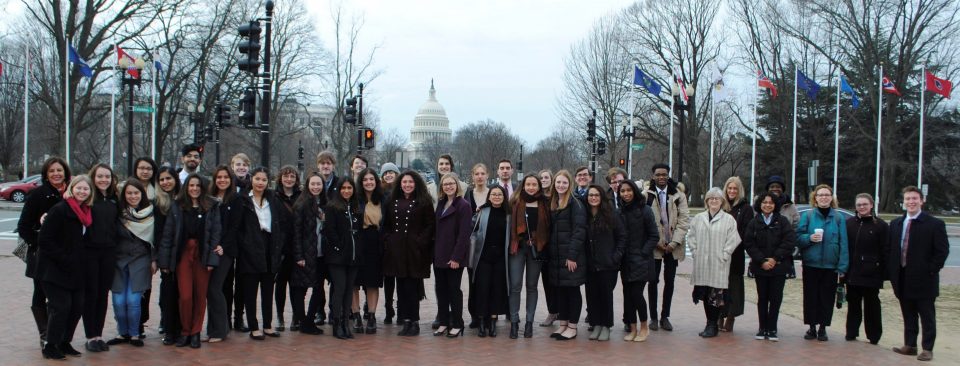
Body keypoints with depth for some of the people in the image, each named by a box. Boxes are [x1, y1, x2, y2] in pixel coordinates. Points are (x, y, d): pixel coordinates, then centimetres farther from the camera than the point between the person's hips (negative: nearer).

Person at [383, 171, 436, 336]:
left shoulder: (424, 202, 0)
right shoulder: (393, 202, 13)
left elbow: (430, 225, -4)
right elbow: (386, 225, 18)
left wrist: (421, 241, -13)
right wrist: (388, 240, 4)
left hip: (415, 250, -4)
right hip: (396, 250, 4)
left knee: (412, 287, -4)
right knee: (401, 286, 5)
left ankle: (414, 322, 4)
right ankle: (406, 321, 11)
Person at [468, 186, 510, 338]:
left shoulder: (508, 213, 4)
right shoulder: (482, 211, 1)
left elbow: (511, 234, 10)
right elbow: (473, 231, 1)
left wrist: (509, 251, 3)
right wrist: (473, 251, -4)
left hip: (500, 257, 1)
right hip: (484, 255, -1)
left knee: (498, 288, 3)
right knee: (482, 287, -3)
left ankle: (493, 321, 11)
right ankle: (481, 321, 6)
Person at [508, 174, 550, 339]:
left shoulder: (545, 204, 5)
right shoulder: (516, 203, 3)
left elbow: (548, 226, 5)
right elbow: (510, 224, 2)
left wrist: (545, 245, -3)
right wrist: (510, 244, -6)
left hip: (536, 248, 1)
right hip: (518, 247, -1)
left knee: (532, 286, 8)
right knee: (515, 286, -4)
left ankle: (529, 322, 15)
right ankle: (514, 322, 4)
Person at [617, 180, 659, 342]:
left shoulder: (645, 210, -6)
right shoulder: (619, 212, 6)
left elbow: (654, 237, -4)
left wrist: (643, 253, -11)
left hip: (641, 261, -4)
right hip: (625, 262, 4)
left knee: (636, 293, -9)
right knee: (627, 295, 4)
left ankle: (644, 327, 9)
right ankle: (632, 329, 14)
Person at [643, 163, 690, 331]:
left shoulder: (679, 195, 4)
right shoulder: (646, 195, -1)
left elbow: (684, 220, -1)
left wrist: (674, 243, -10)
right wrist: (656, 242, -10)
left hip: (672, 246, 2)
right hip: (654, 246, -2)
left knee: (669, 281, 6)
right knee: (653, 281, 3)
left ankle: (665, 316, 16)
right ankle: (653, 317, 12)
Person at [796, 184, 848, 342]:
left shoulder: (838, 218, 0)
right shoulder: (808, 216, 0)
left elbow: (843, 243, -2)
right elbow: (798, 238, 3)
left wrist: (842, 266, -8)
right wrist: (809, 238, -18)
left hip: (830, 266, 0)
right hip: (811, 265, 0)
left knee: (827, 297, 6)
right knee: (811, 297, 6)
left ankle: (822, 328, 17)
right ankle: (812, 327, 17)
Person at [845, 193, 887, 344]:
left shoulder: (880, 225, -2)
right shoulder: (849, 223, 7)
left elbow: (884, 251, -4)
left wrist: (883, 271, -9)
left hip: (871, 273, -3)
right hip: (852, 273, 3)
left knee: (871, 305, 5)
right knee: (853, 304, 10)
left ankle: (873, 336, 14)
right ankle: (851, 332, 19)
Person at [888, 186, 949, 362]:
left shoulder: (935, 224, -6)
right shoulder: (895, 224, 10)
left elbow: (942, 251, -8)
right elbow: (889, 250, 12)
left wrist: (931, 271, -12)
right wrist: (891, 273, 5)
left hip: (923, 279, -5)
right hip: (903, 279, 5)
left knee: (927, 316, 4)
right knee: (908, 315, 13)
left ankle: (927, 349, 10)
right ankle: (909, 345, 20)